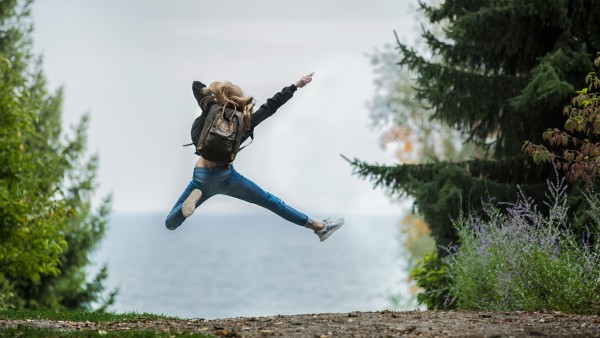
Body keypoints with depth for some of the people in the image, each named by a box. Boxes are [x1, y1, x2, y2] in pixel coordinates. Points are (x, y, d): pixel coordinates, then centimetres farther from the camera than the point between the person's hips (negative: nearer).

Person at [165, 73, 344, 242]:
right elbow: (271, 105, 7)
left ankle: (195, 197, -22)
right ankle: (318, 226, 16)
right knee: (270, 201, 14)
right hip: (226, 177, 0)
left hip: (201, 178, 0)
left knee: (170, 224, 7)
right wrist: (296, 85, 15)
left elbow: (196, 85, 10)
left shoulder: (211, 113, -2)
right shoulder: (245, 121, -3)